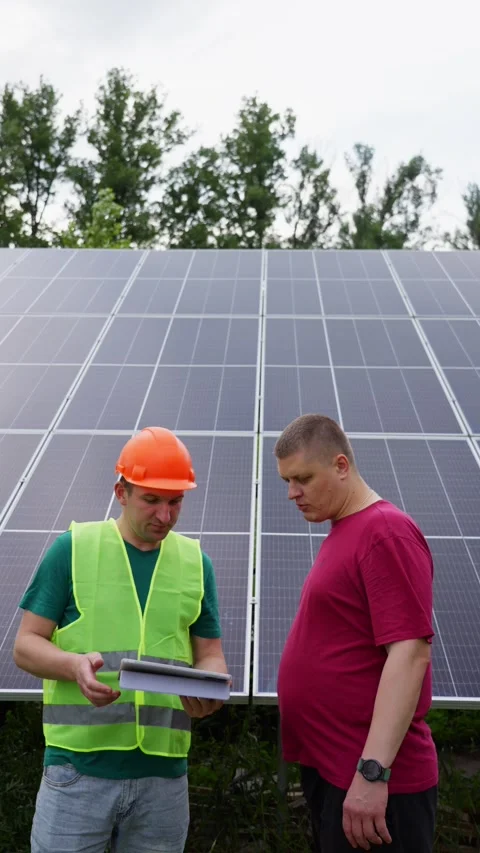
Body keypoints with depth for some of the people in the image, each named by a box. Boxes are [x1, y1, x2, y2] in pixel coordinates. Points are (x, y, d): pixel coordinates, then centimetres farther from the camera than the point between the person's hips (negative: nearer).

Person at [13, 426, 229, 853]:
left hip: (164, 772, 3)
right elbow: (26, 645, 0)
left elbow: (211, 655, 11)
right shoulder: (72, 548, -1)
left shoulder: (196, 562, 8)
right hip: (78, 769, -3)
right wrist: (74, 664, -21)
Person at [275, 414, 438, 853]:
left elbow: (410, 653, -23)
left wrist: (372, 771, -26)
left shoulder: (385, 532, -16)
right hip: (328, 770, 9)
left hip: (371, 782, -9)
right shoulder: (341, 533, 11)